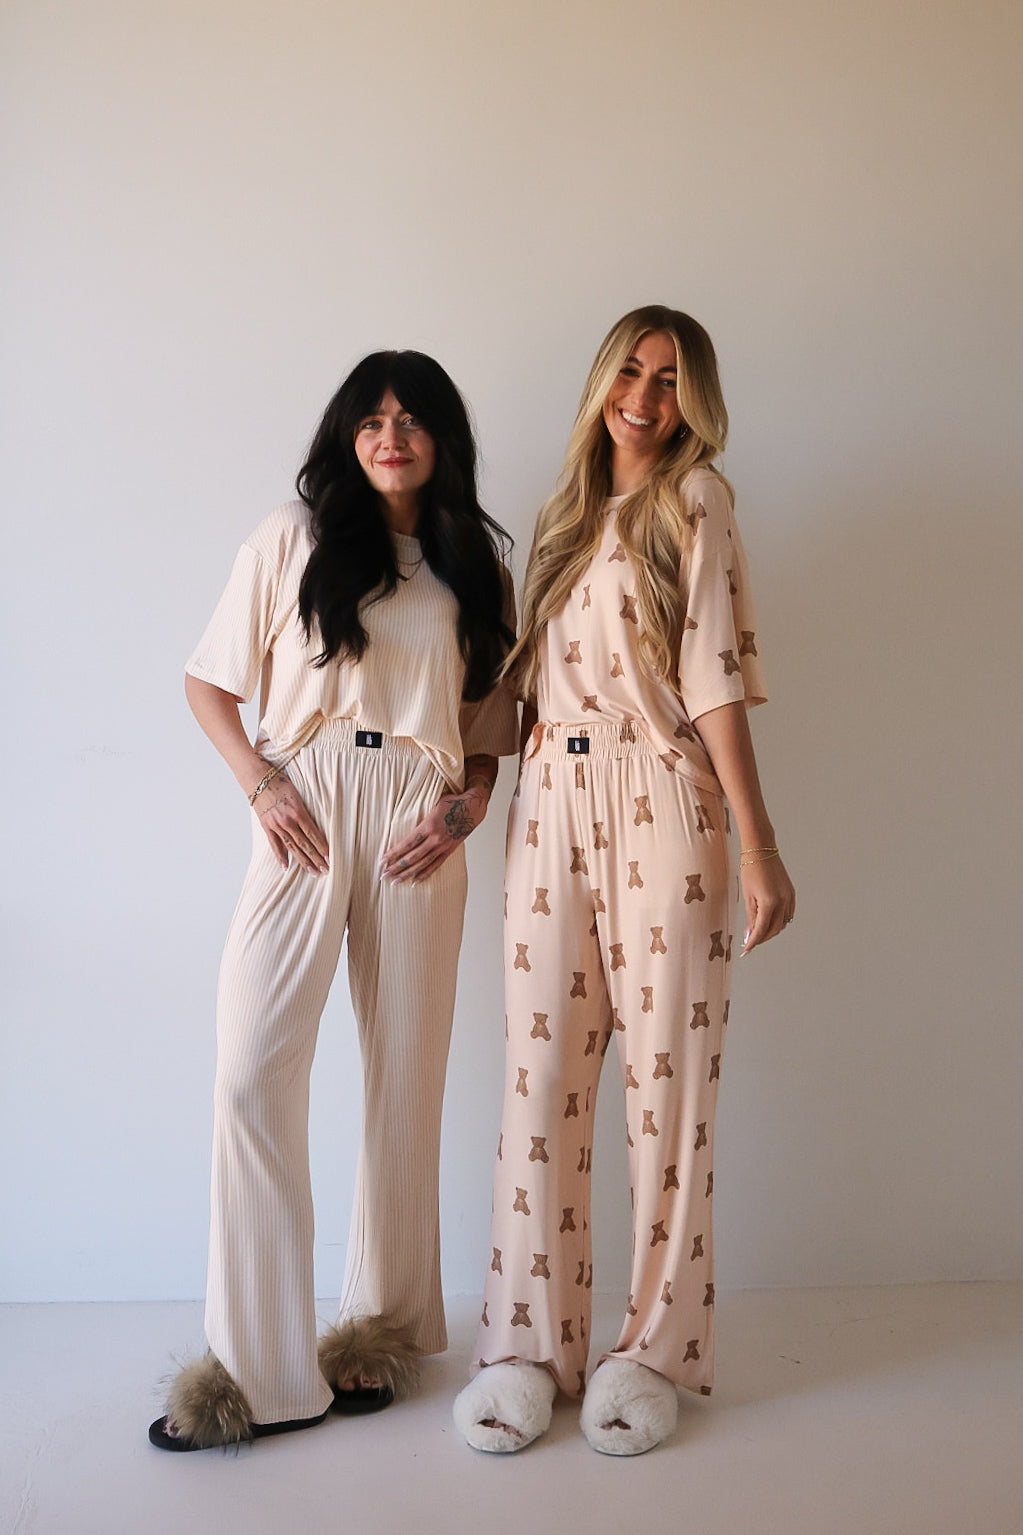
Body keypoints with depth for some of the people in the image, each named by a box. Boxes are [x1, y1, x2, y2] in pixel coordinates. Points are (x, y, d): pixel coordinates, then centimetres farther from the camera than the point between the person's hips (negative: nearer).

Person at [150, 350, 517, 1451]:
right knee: (252, 1068, -9)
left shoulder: (474, 558, 14)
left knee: (404, 1077, 6)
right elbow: (209, 682, 9)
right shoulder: (293, 537, 8)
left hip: (418, 828, 2)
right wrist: (258, 781, -6)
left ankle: (383, 1328, 23)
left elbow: (496, 707, 16)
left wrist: (471, 802, -2)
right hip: (304, 814, -1)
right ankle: (258, 1367, 1)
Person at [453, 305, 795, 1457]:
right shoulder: (566, 513, 19)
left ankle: (657, 1348, 13)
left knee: (665, 1078, 0)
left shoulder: (693, 499, 2)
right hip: (552, 805, 5)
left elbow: (714, 674, -6)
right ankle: (529, 1343, 12)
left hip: (661, 808, -4)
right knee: (542, 1076, 2)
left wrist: (756, 844, -11)